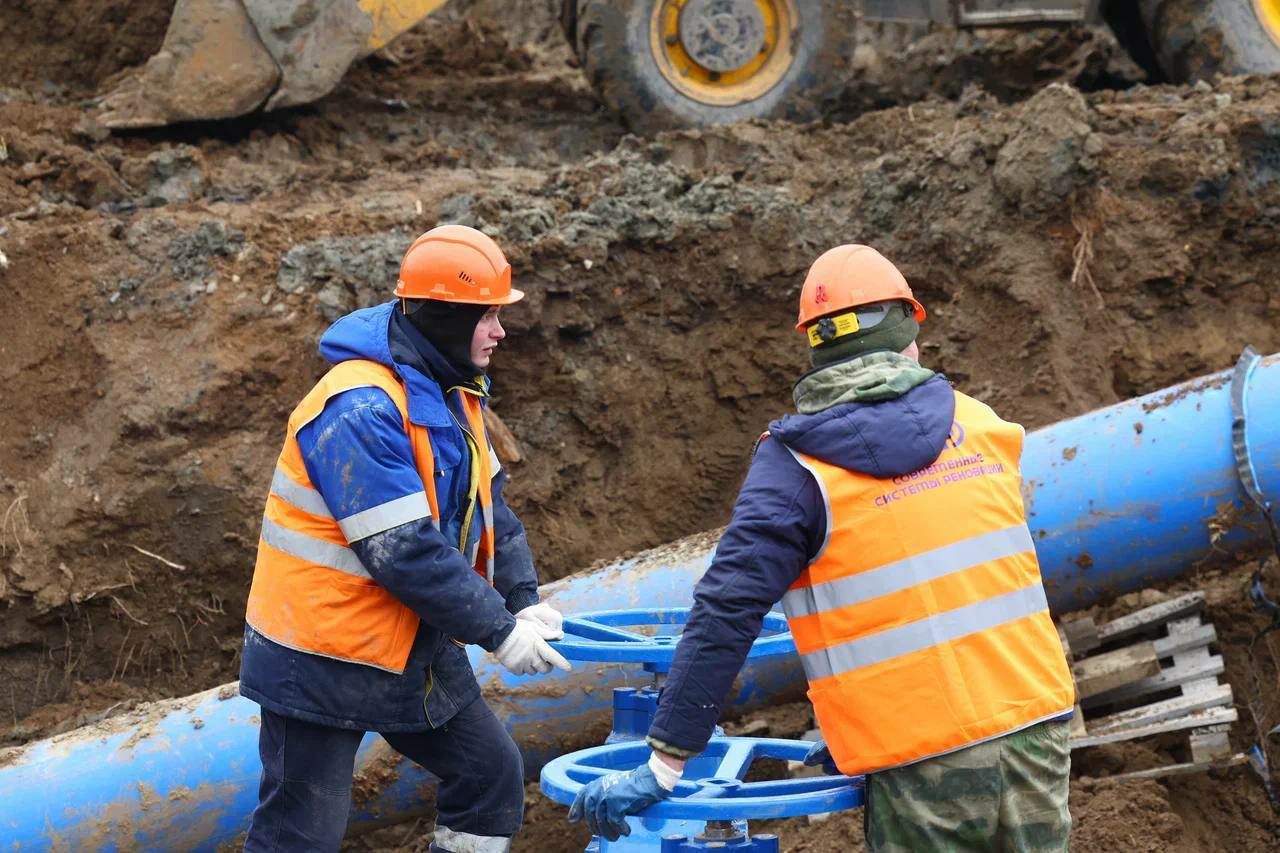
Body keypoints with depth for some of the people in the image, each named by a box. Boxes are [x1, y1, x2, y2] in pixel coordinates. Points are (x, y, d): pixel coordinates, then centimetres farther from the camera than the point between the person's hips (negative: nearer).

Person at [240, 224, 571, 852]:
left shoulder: (451, 393, 5)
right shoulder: (361, 410, -26)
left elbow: (488, 505, 11)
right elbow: (406, 552, -28)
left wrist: (524, 601, -3)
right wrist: (498, 630, -21)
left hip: (414, 647, 9)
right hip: (324, 659, -9)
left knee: (492, 775, 13)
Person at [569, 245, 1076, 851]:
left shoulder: (796, 464, -5)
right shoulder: (984, 427, 8)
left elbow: (727, 613, -11)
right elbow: (954, 588, 13)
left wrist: (664, 764, -8)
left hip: (926, 766, -3)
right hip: (1037, 722, 4)